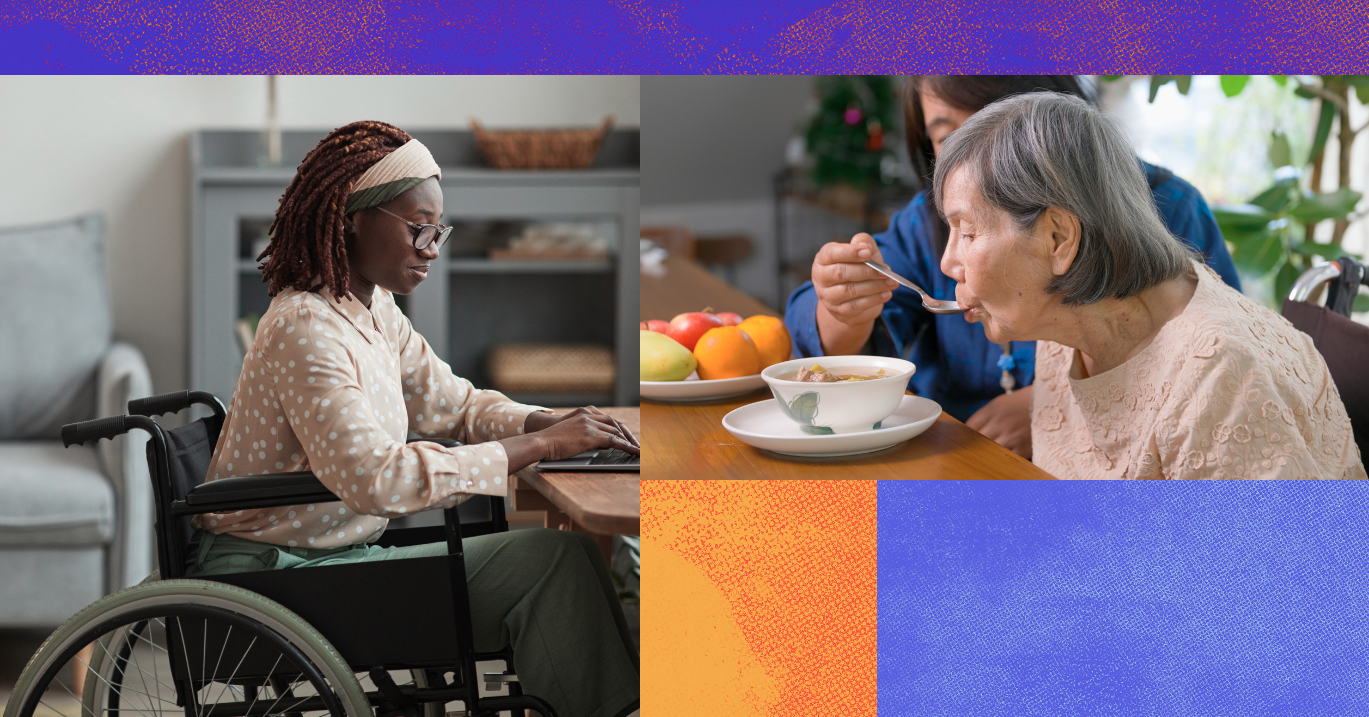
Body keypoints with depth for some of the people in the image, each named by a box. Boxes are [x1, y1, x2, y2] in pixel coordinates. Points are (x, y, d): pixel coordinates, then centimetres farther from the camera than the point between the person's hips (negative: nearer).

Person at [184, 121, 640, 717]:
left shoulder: (375, 311, 10)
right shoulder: (306, 329, -20)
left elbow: (452, 401, 17)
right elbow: (375, 479, -32)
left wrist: (556, 424, -4)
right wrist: (539, 446, -28)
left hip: (338, 554, 9)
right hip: (271, 576, -9)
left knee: (564, 550, -9)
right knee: (555, 559, -17)